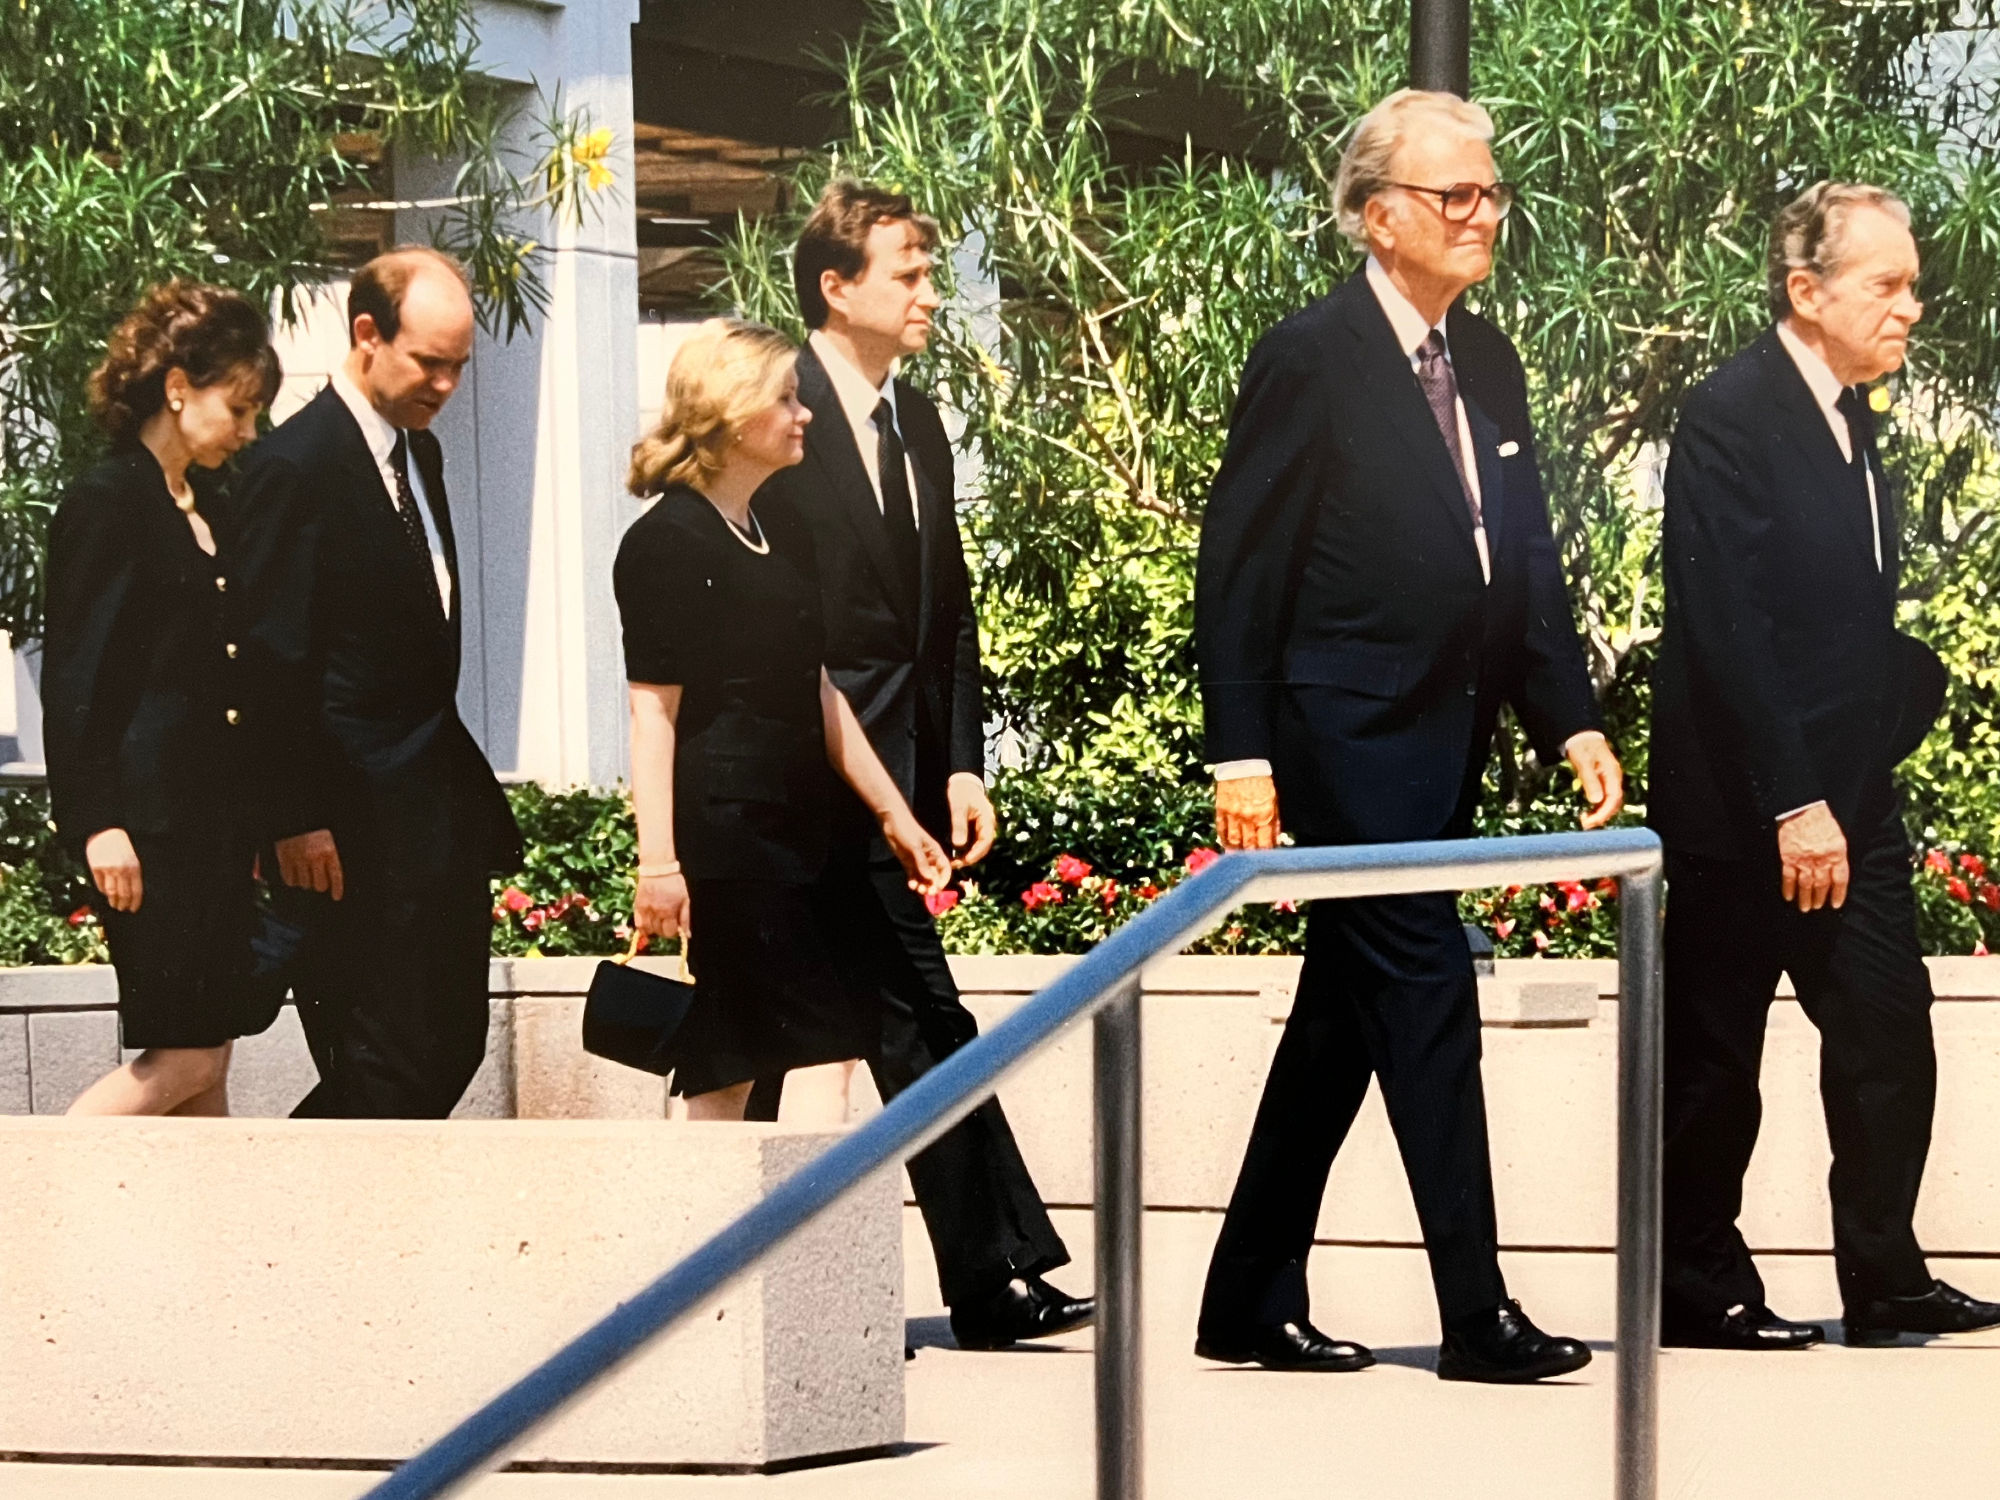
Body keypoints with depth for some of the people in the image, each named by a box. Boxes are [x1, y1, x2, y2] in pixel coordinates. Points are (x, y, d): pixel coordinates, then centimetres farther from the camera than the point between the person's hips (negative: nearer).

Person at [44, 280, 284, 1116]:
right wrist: (98, 824, -18)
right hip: (150, 819, -9)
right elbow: (74, 682, -12)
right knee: (186, 1056, -11)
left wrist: (253, 823, 17)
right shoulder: (106, 504, -8)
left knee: (207, 1057, 6)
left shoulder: (207, 507, 17)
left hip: (218, 817, 9)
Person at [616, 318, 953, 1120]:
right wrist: (659, 862, -20)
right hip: (720, 835, -8)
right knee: (827, 1043, -12)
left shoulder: (784, 536, 17)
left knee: (728, 1073, 6)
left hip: (794, 835, 8)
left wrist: (894, 814, 19)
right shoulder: (667, 541, -9)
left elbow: (818, 691, 21)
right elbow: (653, 713, -14)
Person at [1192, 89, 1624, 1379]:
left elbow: (1529, 559, 16)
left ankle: (1255, 1305, 20)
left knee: (1346, 1021, 12)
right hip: (1349, 738, -8)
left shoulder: (1489, 364, 13)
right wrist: (1242, 755, -14)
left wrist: (1572, 724, 7)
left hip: (1446, 740, 8)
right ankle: (1477, 1315, -6)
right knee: (1429, 1006, -10)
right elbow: (1238, 568, -10)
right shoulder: (1309, 359, -9)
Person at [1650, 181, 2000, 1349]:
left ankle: (1886, 1282, 14)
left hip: (1846, 796, 8)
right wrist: (1795, 806, -22)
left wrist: (1859, 787, 6)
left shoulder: (1849, 417, 12)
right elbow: (1724, 629, -20)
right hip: (1744, 803, -8)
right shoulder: (1733, 417, -15)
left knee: (1888, 1031, 6)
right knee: (1717, 1055, 3)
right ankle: (1700, 1287, 13)